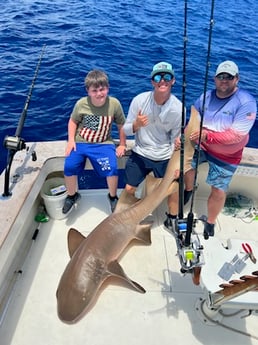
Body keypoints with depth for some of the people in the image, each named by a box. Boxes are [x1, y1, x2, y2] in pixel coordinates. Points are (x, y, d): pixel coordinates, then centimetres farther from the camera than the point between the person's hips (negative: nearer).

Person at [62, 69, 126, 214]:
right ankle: (72, 195, 12)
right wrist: (71, 140, -4)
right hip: (80, 142, 1)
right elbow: (73, 121, 7)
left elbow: (121, 125, 3)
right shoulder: (81, 104, -9)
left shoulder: (114, 104, -11)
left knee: (111, 168, -24)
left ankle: (113, 196, 8)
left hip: (103, 144, -1)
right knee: (69, 166, -19)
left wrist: (122, 145, 2)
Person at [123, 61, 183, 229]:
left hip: (165, 157, 1)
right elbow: (126, 130, -7)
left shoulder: (178, 107, -13)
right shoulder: (139, 100, -14)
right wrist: (136, 124, -29)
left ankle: (172, 219, 36)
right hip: (140, 153, 0)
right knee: (129, 189, 2)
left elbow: (176, 138, -3)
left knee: (174, 190, 6)